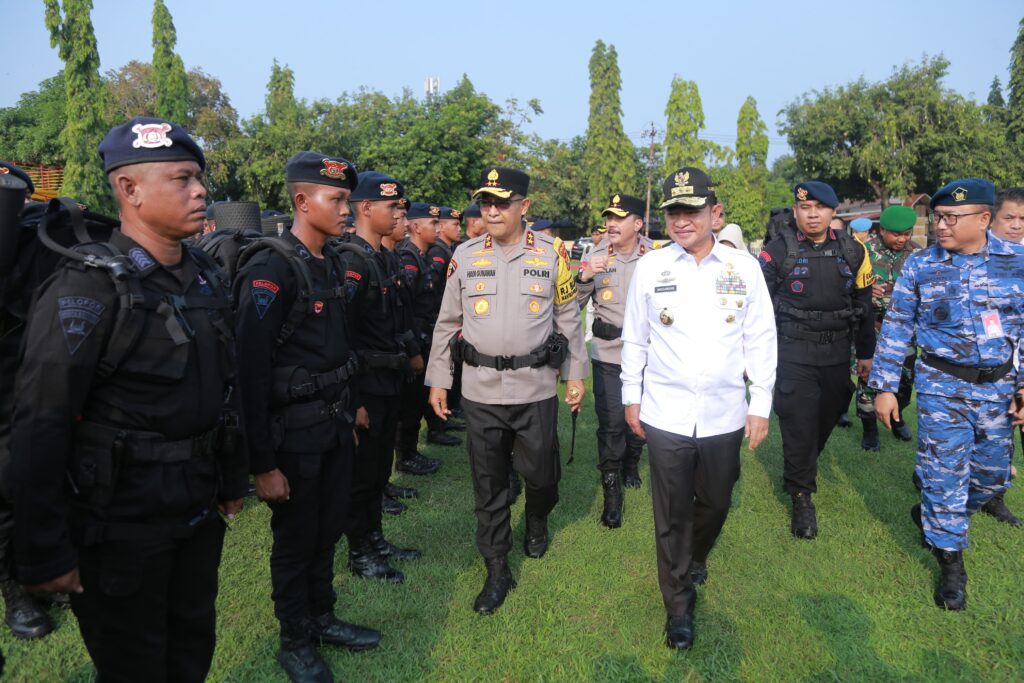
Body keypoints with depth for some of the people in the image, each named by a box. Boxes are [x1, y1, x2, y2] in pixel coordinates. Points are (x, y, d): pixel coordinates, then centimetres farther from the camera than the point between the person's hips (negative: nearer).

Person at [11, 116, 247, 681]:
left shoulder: (205, 277, 5)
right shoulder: (87, 290, -18)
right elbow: (41, 429, -19)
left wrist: (233, 480, 15)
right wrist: (45, 554, -16)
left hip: (200, 512, 6)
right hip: (122, 527, -6)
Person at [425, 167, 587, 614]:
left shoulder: (551, 255, 0)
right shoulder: (465, 256, 2)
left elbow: (568, 320, 7)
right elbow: (447, 322, 7)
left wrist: (575, 374, 6)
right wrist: (437, 379, 6)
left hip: (536, 389, -1)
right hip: (480, 392, 1)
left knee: (540, 473, 10)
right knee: (487, 484, 8)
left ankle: (537, 521, 45)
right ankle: (497, 570, 23)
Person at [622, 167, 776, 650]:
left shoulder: (744, 267, -2)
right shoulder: (649, 268, -3)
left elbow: (761, 340, 2)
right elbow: (634, 339, 5)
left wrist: (761, 405, 2)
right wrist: (631, 397, 7)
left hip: (724, 415, 1)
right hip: (665, 415, -1)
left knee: (715, 502, 19)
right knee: (672, 515, 8)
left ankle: (696, 561, 50)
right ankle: (679, 605, 27)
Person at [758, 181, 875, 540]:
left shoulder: (853, 251, 5)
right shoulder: (778, 251, -6)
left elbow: (863, 305, 12)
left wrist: (866, 352, 14)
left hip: (837, 353, 4)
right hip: (793, 352, -4)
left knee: (826, 418, 15)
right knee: (798, 425, -4)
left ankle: (801, 467, 40)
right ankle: (802, 496, 9)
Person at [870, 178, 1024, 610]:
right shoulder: (920, 266, -5)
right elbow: (897, 329, -1)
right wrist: (885, 387, -3)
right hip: (942, 385, -2)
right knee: (945, 472, 1)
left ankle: (935, 517, 40)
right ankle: (950, 561, 17)